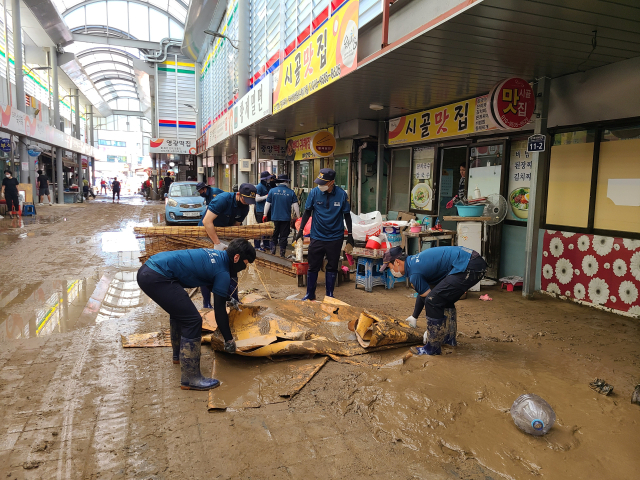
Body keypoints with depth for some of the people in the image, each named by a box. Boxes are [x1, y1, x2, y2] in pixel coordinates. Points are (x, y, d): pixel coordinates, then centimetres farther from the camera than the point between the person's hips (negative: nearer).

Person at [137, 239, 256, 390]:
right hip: (157, 278, -11)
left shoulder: (216, 255, 18)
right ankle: (190, 378, 0)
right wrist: (229, 340, 6)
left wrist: (228, 297, 48)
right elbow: (219, 310, -4)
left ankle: (179, 354, 46)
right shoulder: (222, 272, -8)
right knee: (192, 321, -7)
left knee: (179, 311, 28)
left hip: (146, 270, 11)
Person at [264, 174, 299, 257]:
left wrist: (265, 215, 7)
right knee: (283, 236, 7)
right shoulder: (291, 192, -4)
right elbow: (295, 205, -4)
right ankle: (282, 254, 9)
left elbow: (267, 204, -1)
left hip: (275, 217, 1)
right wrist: (298, 216, 5)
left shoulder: (272, 191, -3)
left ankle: (272, 250, 13)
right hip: (286, 218, -1)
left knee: (274, 235, 14)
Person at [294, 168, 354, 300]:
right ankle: (310, 294, 22)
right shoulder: (314, 192, -7)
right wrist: (301, 230, 0)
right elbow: (307, 212, 4)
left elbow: (347, 215, 2)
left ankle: (329, 295, 22)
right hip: (317, 236, 1)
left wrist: (349, 234, 3)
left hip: (335, 238, 0)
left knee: (332, 267, 9)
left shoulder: (342, 194, -8)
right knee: (313, 266, 7)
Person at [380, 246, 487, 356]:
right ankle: (449, 337, 34)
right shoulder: (414, 261, 20)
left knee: (433, 300, -11)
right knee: (444, 298, 27)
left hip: (469, 268, -11)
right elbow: (423, 293, 33)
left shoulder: (414, 273, -10)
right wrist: (414, 317, 45)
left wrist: (430, 330, 8)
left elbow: (427, 298, -5)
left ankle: (433, 347, 1)